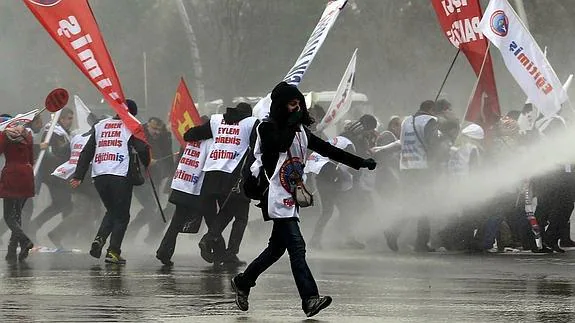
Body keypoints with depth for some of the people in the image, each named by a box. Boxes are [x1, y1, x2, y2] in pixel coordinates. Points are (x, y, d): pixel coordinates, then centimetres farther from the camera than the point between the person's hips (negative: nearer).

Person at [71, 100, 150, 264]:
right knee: (122, 216, 5)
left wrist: (78, 176, 12)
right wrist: (145, 165, 12)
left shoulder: (100, 126, 16)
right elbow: (142, 149, -8)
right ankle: (113, 252, -4)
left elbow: (87, 152, 13)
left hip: (99, 176, 5)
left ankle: (99, 239, 0)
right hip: (121, 176, -5)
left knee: (111, 211, 22)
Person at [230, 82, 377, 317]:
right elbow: (281, 144, -24)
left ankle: (242, 282, 31)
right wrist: (293, 122, -12)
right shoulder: (267, 128, -5)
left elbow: (327, 150, 18)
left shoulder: (300, 131, 16)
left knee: (277, 248, 15)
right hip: (276, 197, -9)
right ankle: (309, 299, -24)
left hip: (291, 197, 9)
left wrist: (360, 163, 16)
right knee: (297, 247, -17)